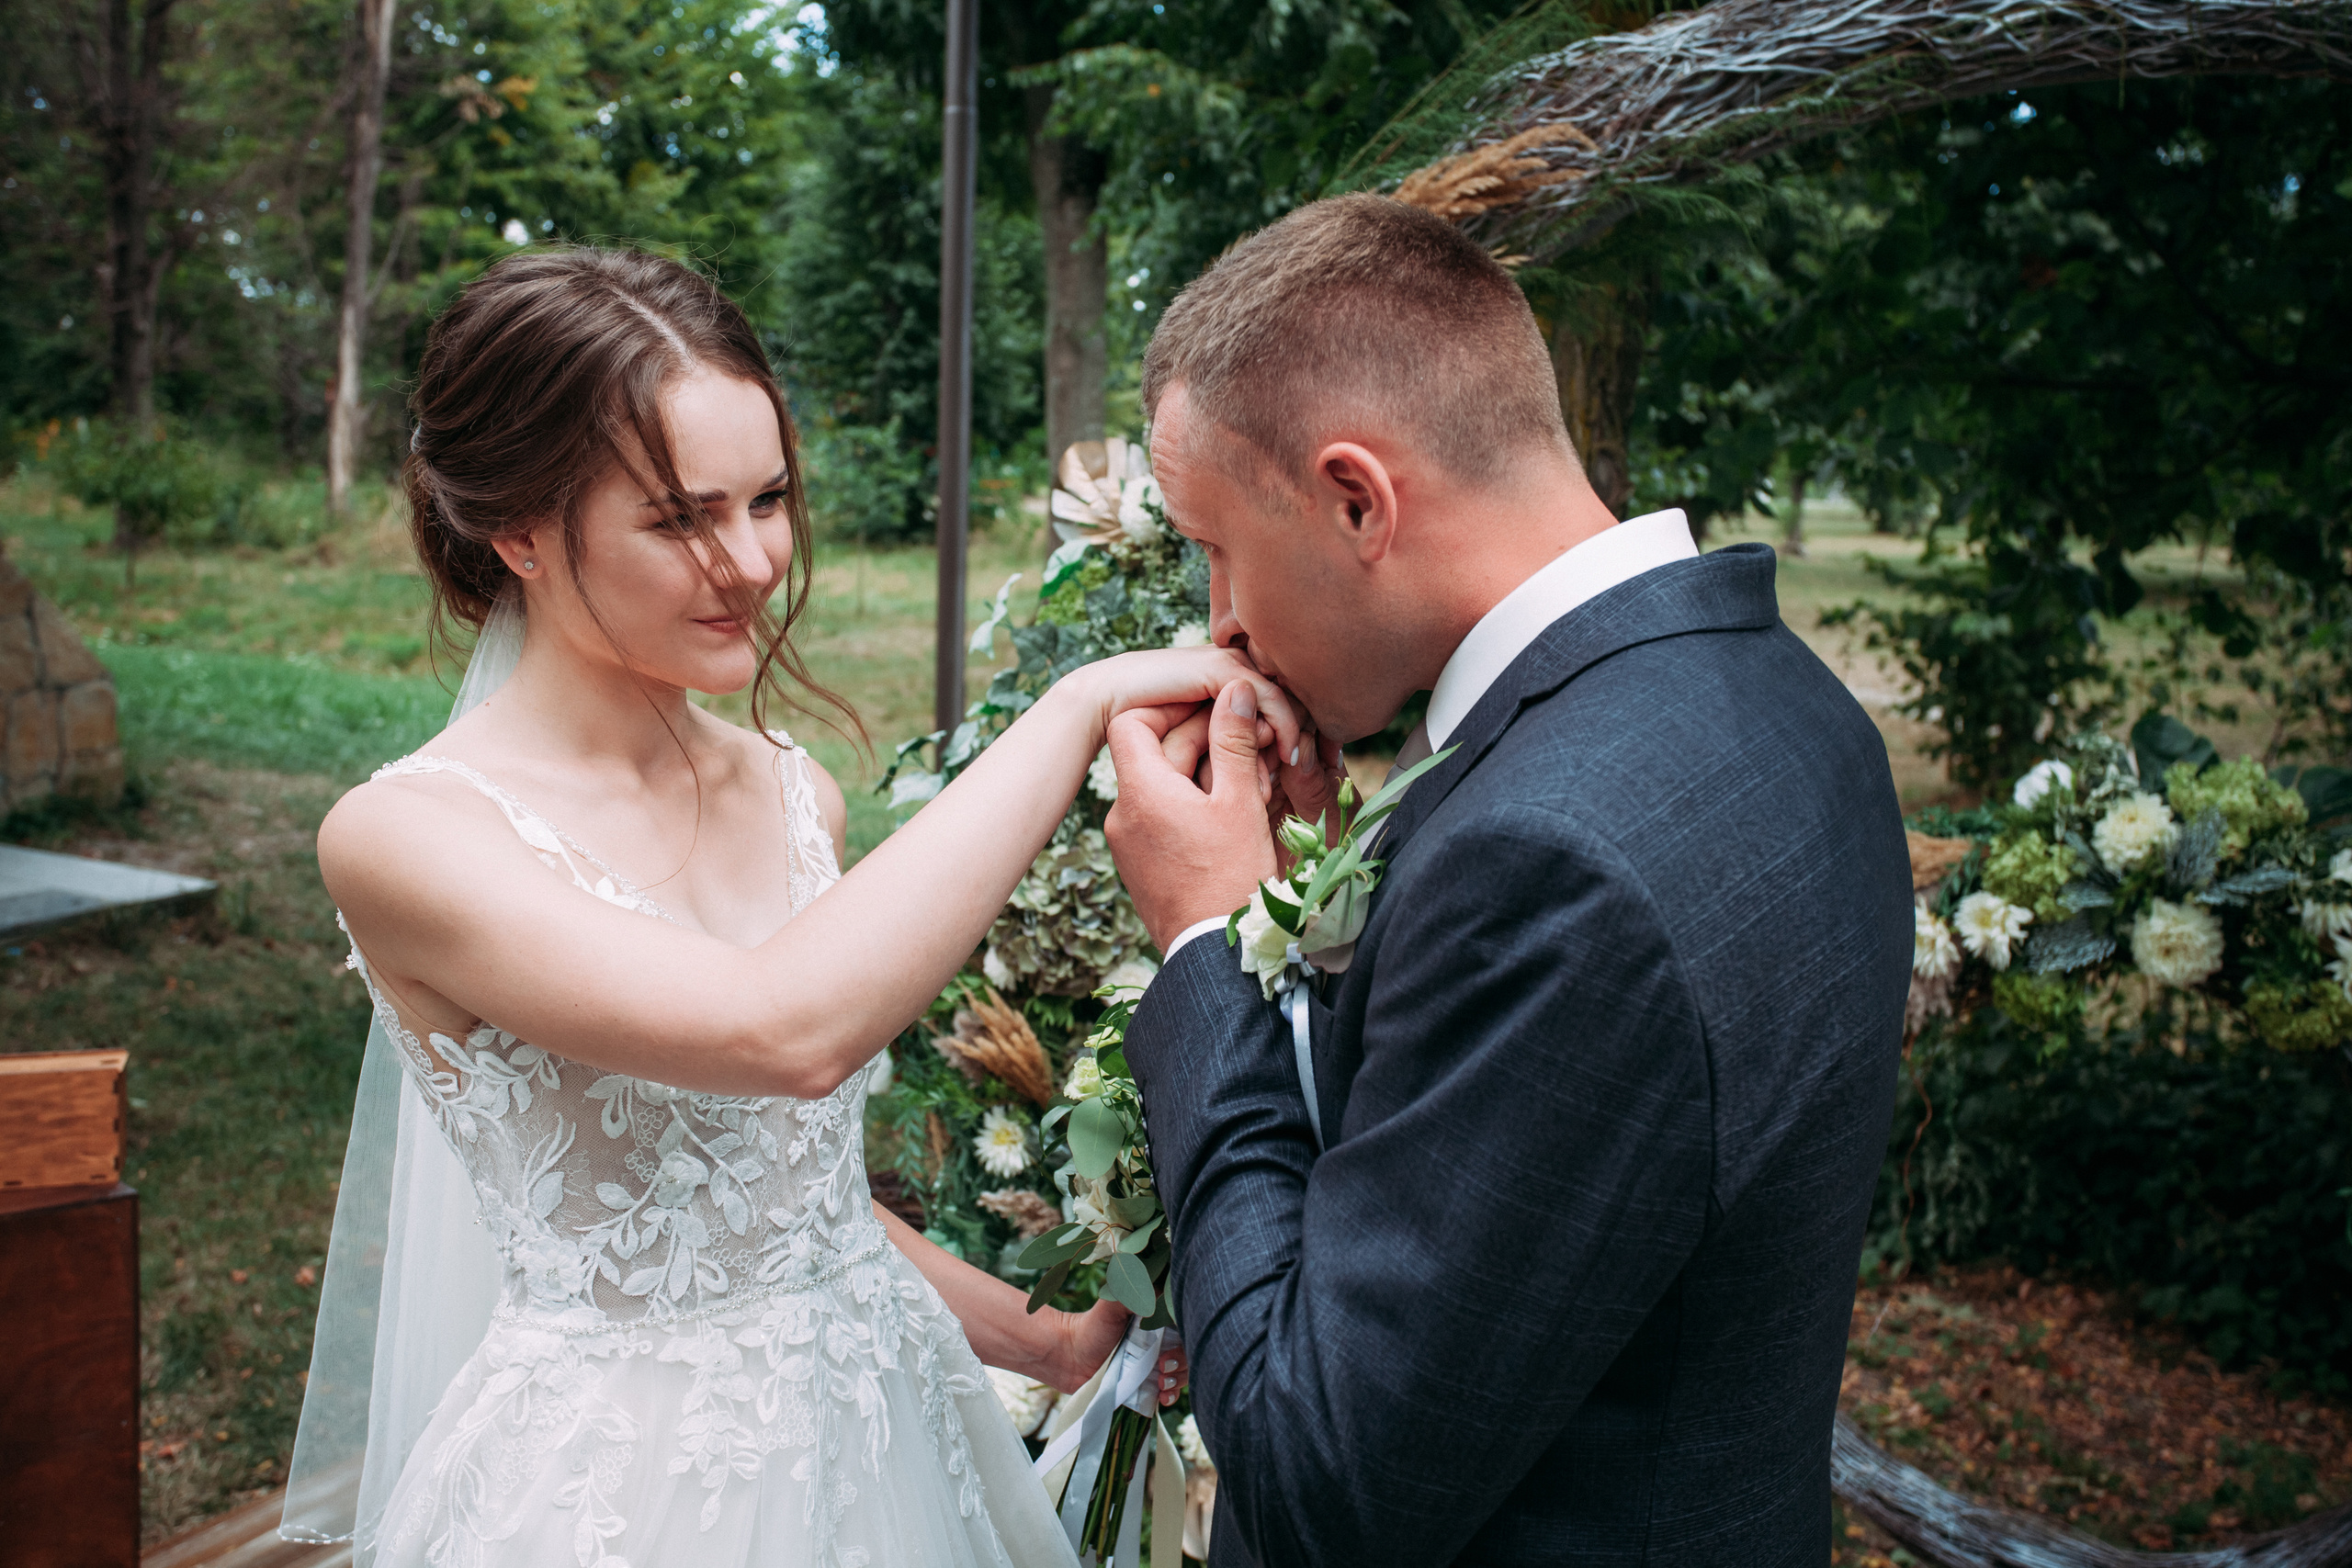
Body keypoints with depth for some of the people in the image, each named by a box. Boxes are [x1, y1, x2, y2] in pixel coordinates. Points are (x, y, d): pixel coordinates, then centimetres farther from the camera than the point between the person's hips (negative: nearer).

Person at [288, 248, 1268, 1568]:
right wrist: (1081, 707, -29)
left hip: (873, 1433, 5)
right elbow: (788, 1030, -33)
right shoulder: (404, 837, -18)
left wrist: (1053, 1343, 3)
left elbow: (803, 1187, 10)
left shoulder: (799, 798, 0)